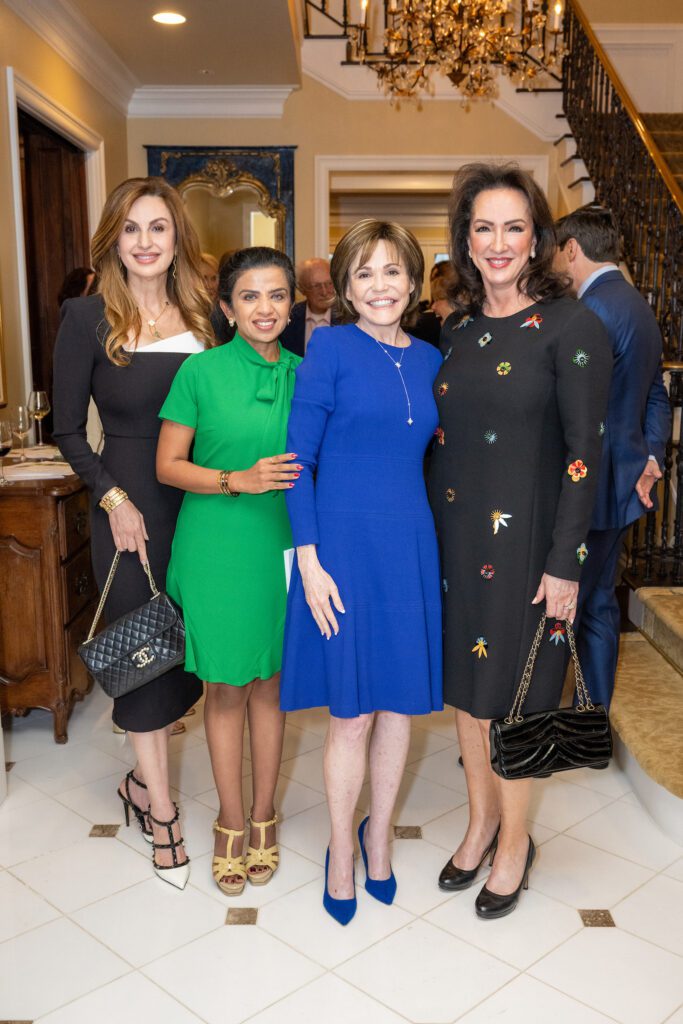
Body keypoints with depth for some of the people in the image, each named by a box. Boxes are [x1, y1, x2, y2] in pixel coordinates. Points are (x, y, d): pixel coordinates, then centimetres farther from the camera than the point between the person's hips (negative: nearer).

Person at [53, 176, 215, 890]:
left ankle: (141, 779, 34)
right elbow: (67, 429, -2)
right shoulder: (88, 317, -4)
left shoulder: (201, 315, 6)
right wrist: (112, 498, -10)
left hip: (201, 502, 4)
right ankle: (161, 812, 21)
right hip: (128, 504, -4)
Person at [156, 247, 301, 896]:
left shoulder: (304, 375, 3)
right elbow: (168, 465, -5)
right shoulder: (201, 370, -6)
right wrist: (241, 481, -18)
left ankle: (263, 815, 29)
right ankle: (232, 820, 26)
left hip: (281, 545, 3)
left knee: (270, 681, 12)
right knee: (225, 686, 8)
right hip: (215, 546, -2)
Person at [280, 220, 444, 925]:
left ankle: (378, 832, 35)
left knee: (400, 704, 12)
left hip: (410, 544, 5)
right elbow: (298, 458, -7)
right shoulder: (329, 347, -5)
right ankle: (341, 851, 26)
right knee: (352, 712, 3)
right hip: (344, 542, -4)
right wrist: (309, 560, -12)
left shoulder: (428, 359, 10)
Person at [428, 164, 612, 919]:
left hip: (525, 537, -5)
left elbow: (585, 452, -13)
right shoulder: (457, 327, 7)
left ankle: (514, 840, 30)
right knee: (465, 680, 15)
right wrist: (430, 529, 6)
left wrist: (564, 564, -15)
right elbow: (445, 437, 10)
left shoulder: (571, 327, -10)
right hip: (454, 532, 6)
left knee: (513, 688, 8)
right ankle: (481, 821, 36)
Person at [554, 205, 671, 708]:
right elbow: (657, 397, 17)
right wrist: (652, 457, 10)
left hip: (590, 485, -10)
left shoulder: (593, 311, -17)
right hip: (622, 482, 10)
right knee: (599, 605, 17)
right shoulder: (639, 305, 14)